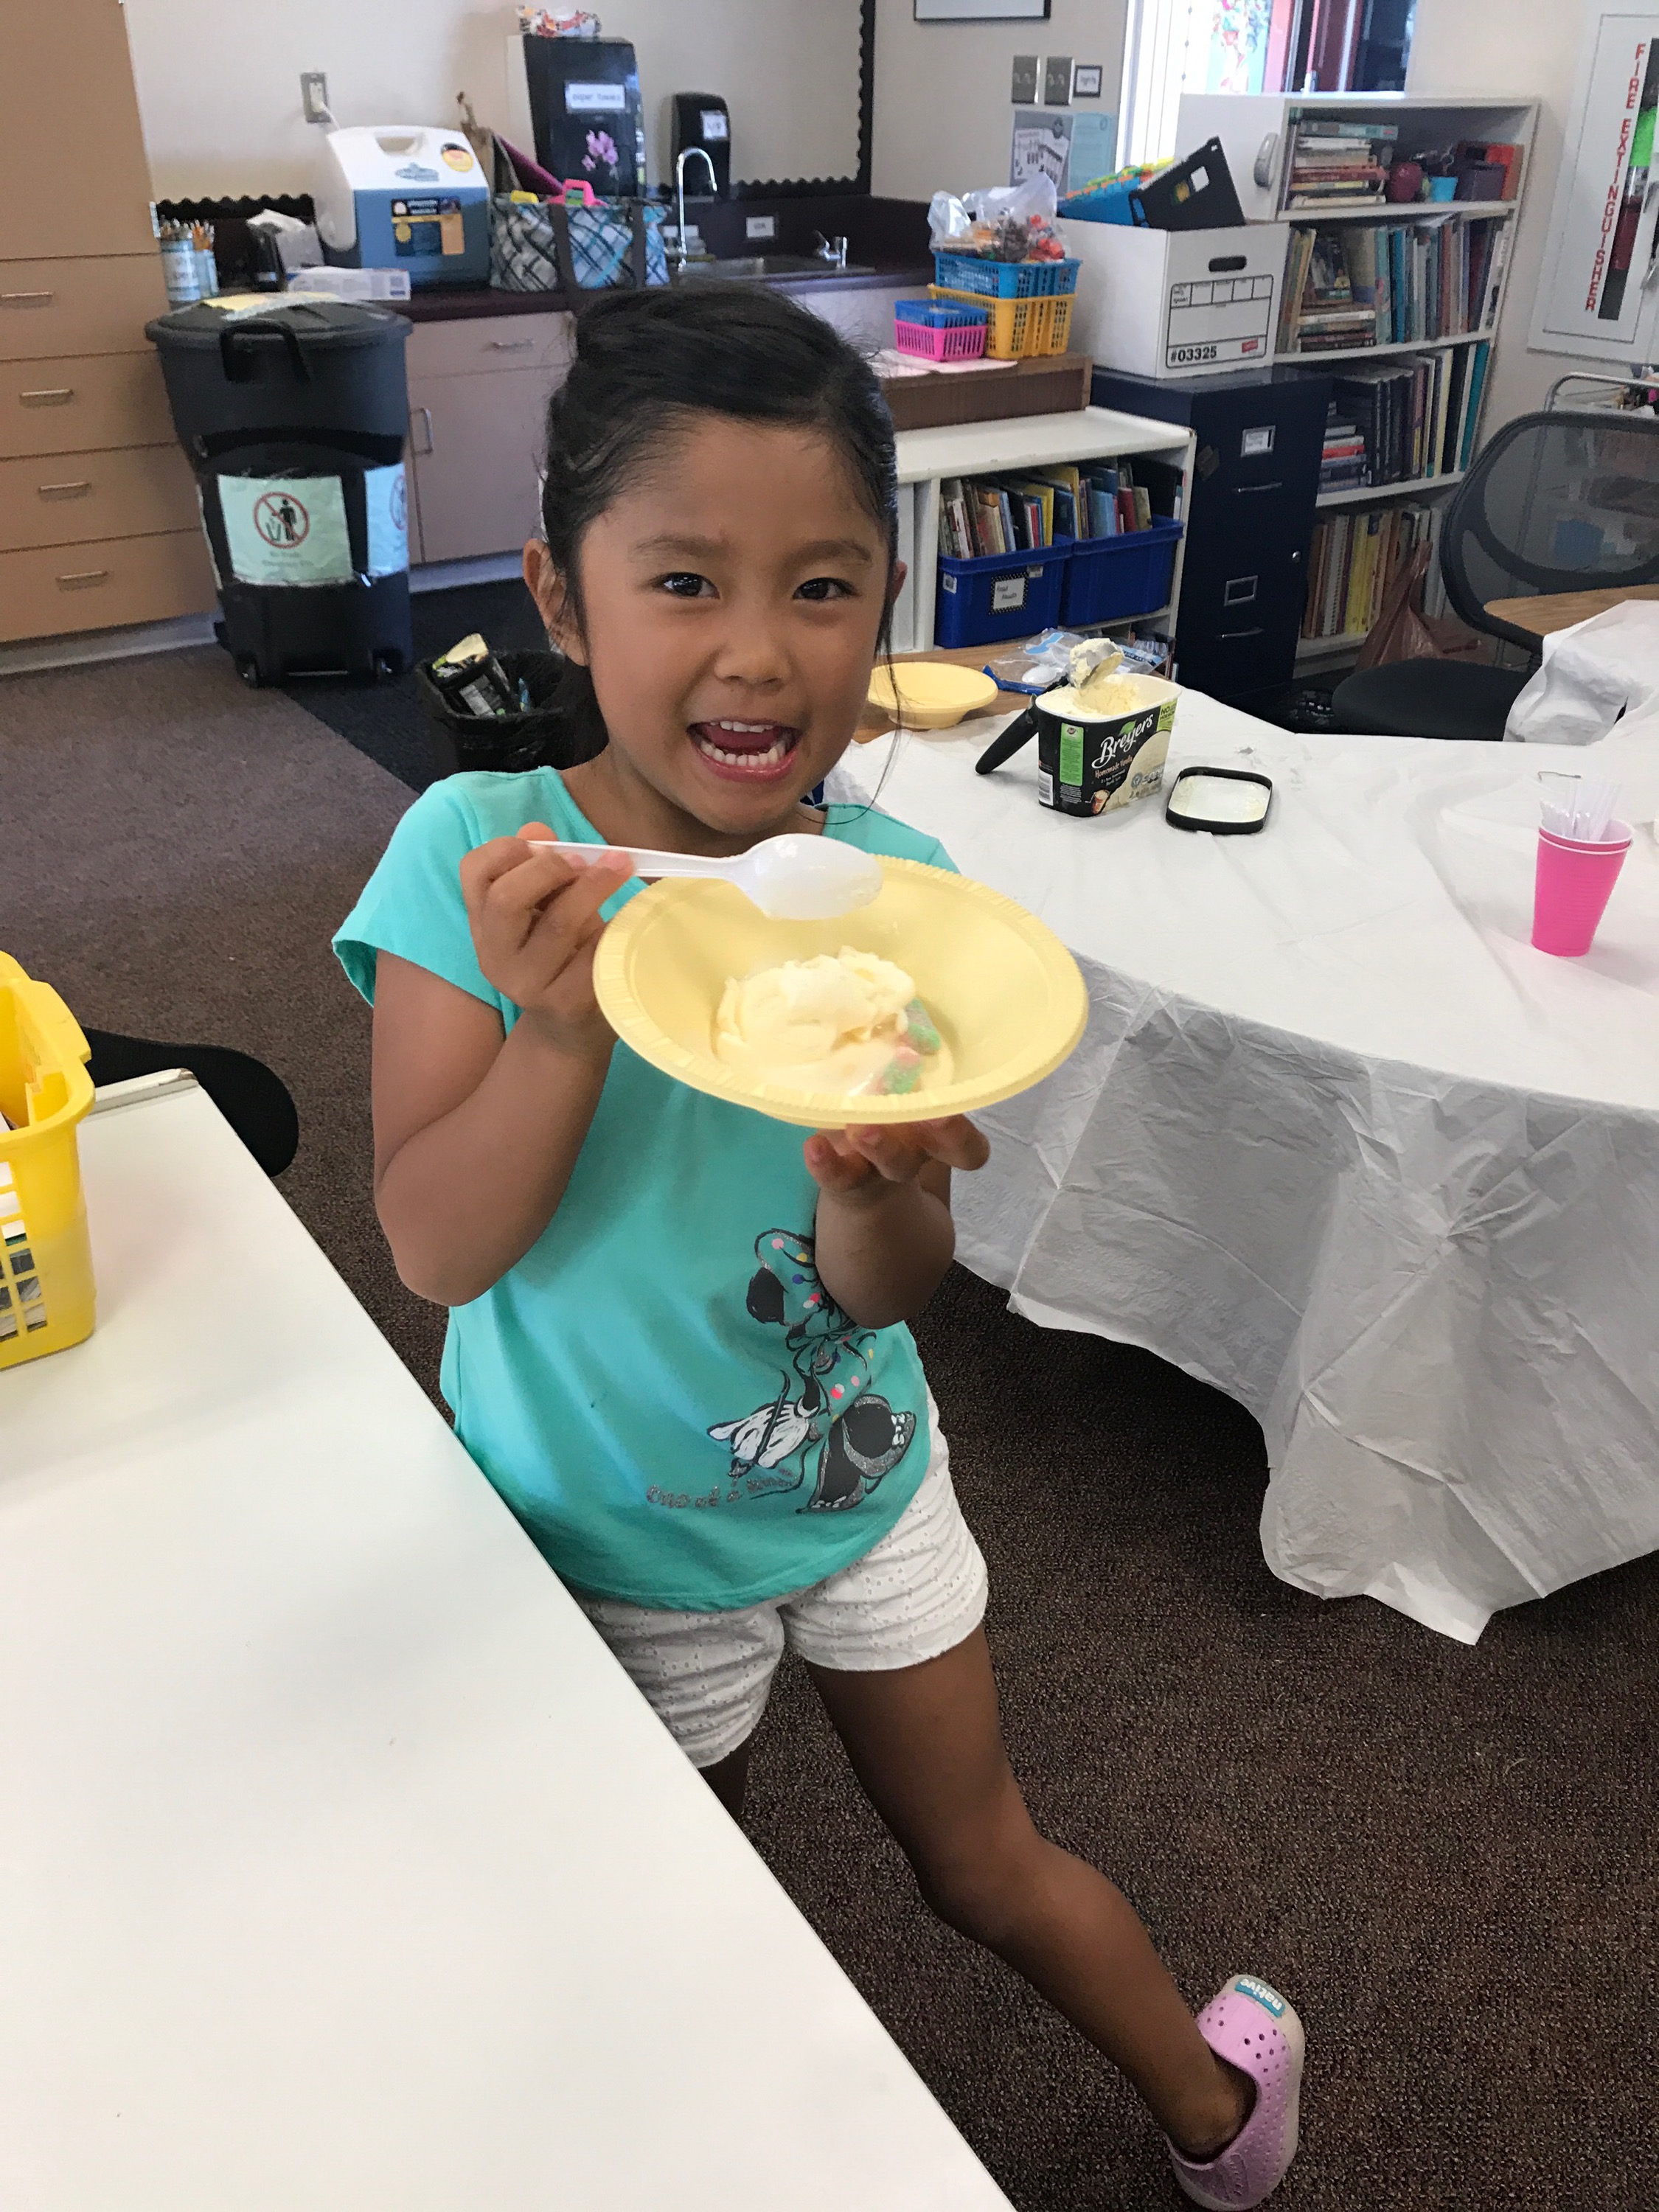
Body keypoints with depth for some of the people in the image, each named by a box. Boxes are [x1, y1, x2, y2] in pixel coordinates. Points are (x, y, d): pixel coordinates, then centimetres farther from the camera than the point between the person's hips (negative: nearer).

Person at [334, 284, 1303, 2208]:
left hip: (861, 1477, 2)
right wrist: (559, 1029, -39)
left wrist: (867, 1184, -39)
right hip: (616, 1538, -1)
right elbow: (438, 1247, -23)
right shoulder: (474, 857, -22)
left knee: (988, 1865, 24)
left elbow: (886, 1291, -17)